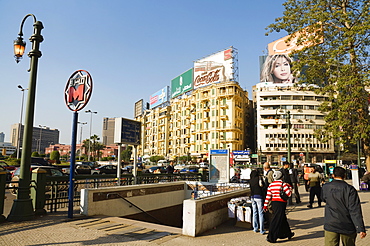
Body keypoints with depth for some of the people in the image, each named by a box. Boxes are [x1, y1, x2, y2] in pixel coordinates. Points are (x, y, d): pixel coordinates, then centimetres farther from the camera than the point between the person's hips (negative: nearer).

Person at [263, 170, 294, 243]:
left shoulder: (271, 185, 6)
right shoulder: (283, 184, -10)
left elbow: (268, 196, 3)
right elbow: (289, 194, -8)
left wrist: (265, 205, 7)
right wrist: (289, 187, 9)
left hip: (273, 203, 6)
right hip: (281, 204, -6)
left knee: (283, 219, 21)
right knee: (276, 221, -2)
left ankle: (288, 234, 35)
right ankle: (270, 237, 0)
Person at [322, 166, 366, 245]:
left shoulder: (325, 187, -2)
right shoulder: (350, 189, -11)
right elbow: (355, 211, -14)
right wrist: (361, 229, -13)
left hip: (330, 225, 1)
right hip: (347, 227, 0)